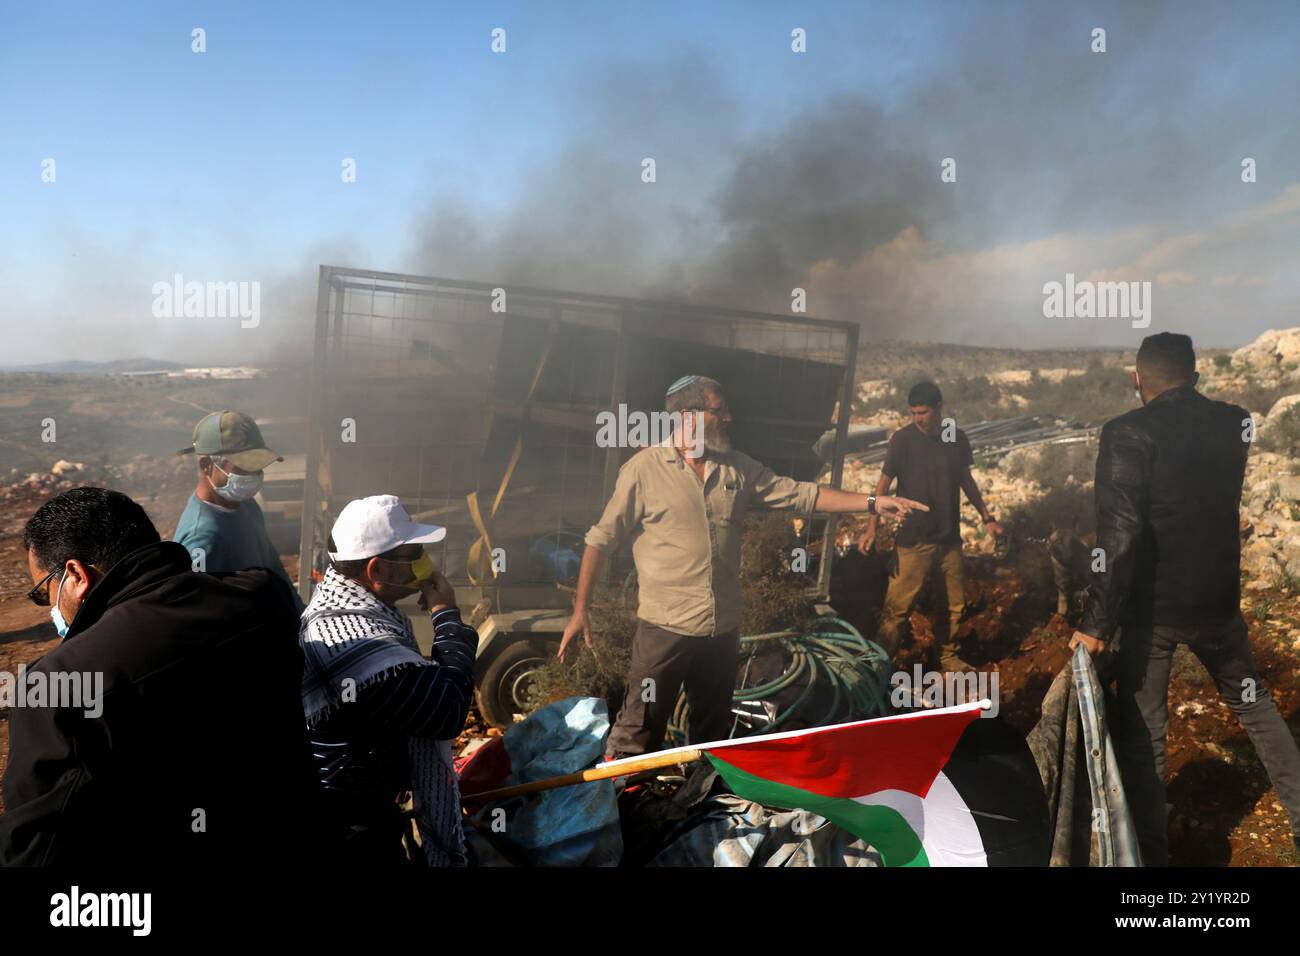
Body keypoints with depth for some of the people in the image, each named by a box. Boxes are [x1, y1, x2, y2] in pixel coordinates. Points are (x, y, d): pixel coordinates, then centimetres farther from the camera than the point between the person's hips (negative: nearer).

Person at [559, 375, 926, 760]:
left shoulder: (739, 469, 8)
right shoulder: (643, 469, -7)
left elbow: (802, 495, 8)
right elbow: (600, 540, -4)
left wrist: (873, 501, 0)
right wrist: (580, 611, -5)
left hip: (723, 631, 6)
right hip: (665, 629, -5)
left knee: (713, 733, 19)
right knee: (639, 735, -3)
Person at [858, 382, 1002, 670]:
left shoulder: (957, 438, 3)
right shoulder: (902, 439, -9)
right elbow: (884, 483, -8)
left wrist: (986, 517, 19)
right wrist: (871, 527, -16)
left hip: (950, 538, 4)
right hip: (913, 540, -4)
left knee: (956, 604, 12)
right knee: (897, 607, -7)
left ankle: (946, 655, 31)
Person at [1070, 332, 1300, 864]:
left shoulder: (1128, 433, -16)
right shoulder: (1235, 423, 1)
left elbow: (1118, 535, -24)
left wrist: (1097, 622, -20)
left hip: (1151, 605, -5)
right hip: (1217, 598, 5)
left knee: (1140, 731, 6)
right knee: (1253, 705, 25)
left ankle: (1149, 852, 12)